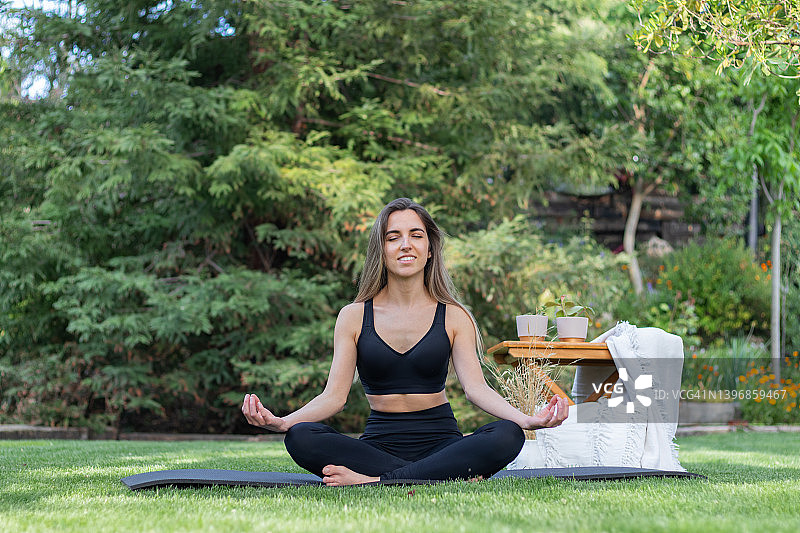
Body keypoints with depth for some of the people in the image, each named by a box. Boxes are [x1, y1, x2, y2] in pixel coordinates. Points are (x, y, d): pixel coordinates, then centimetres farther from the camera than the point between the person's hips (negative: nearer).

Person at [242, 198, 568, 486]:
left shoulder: (453, 317, 5)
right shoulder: (354, 317, 6)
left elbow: (476, 387, -7)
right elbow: (334, 395, -1)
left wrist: (528, 420, -27)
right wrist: (279, 422, -21)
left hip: (440, 439, 0)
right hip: (380, 441, 0)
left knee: (507, 436, -31)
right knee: (300, 438, -29)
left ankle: (374, 482, -31)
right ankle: (448, 476, -30)